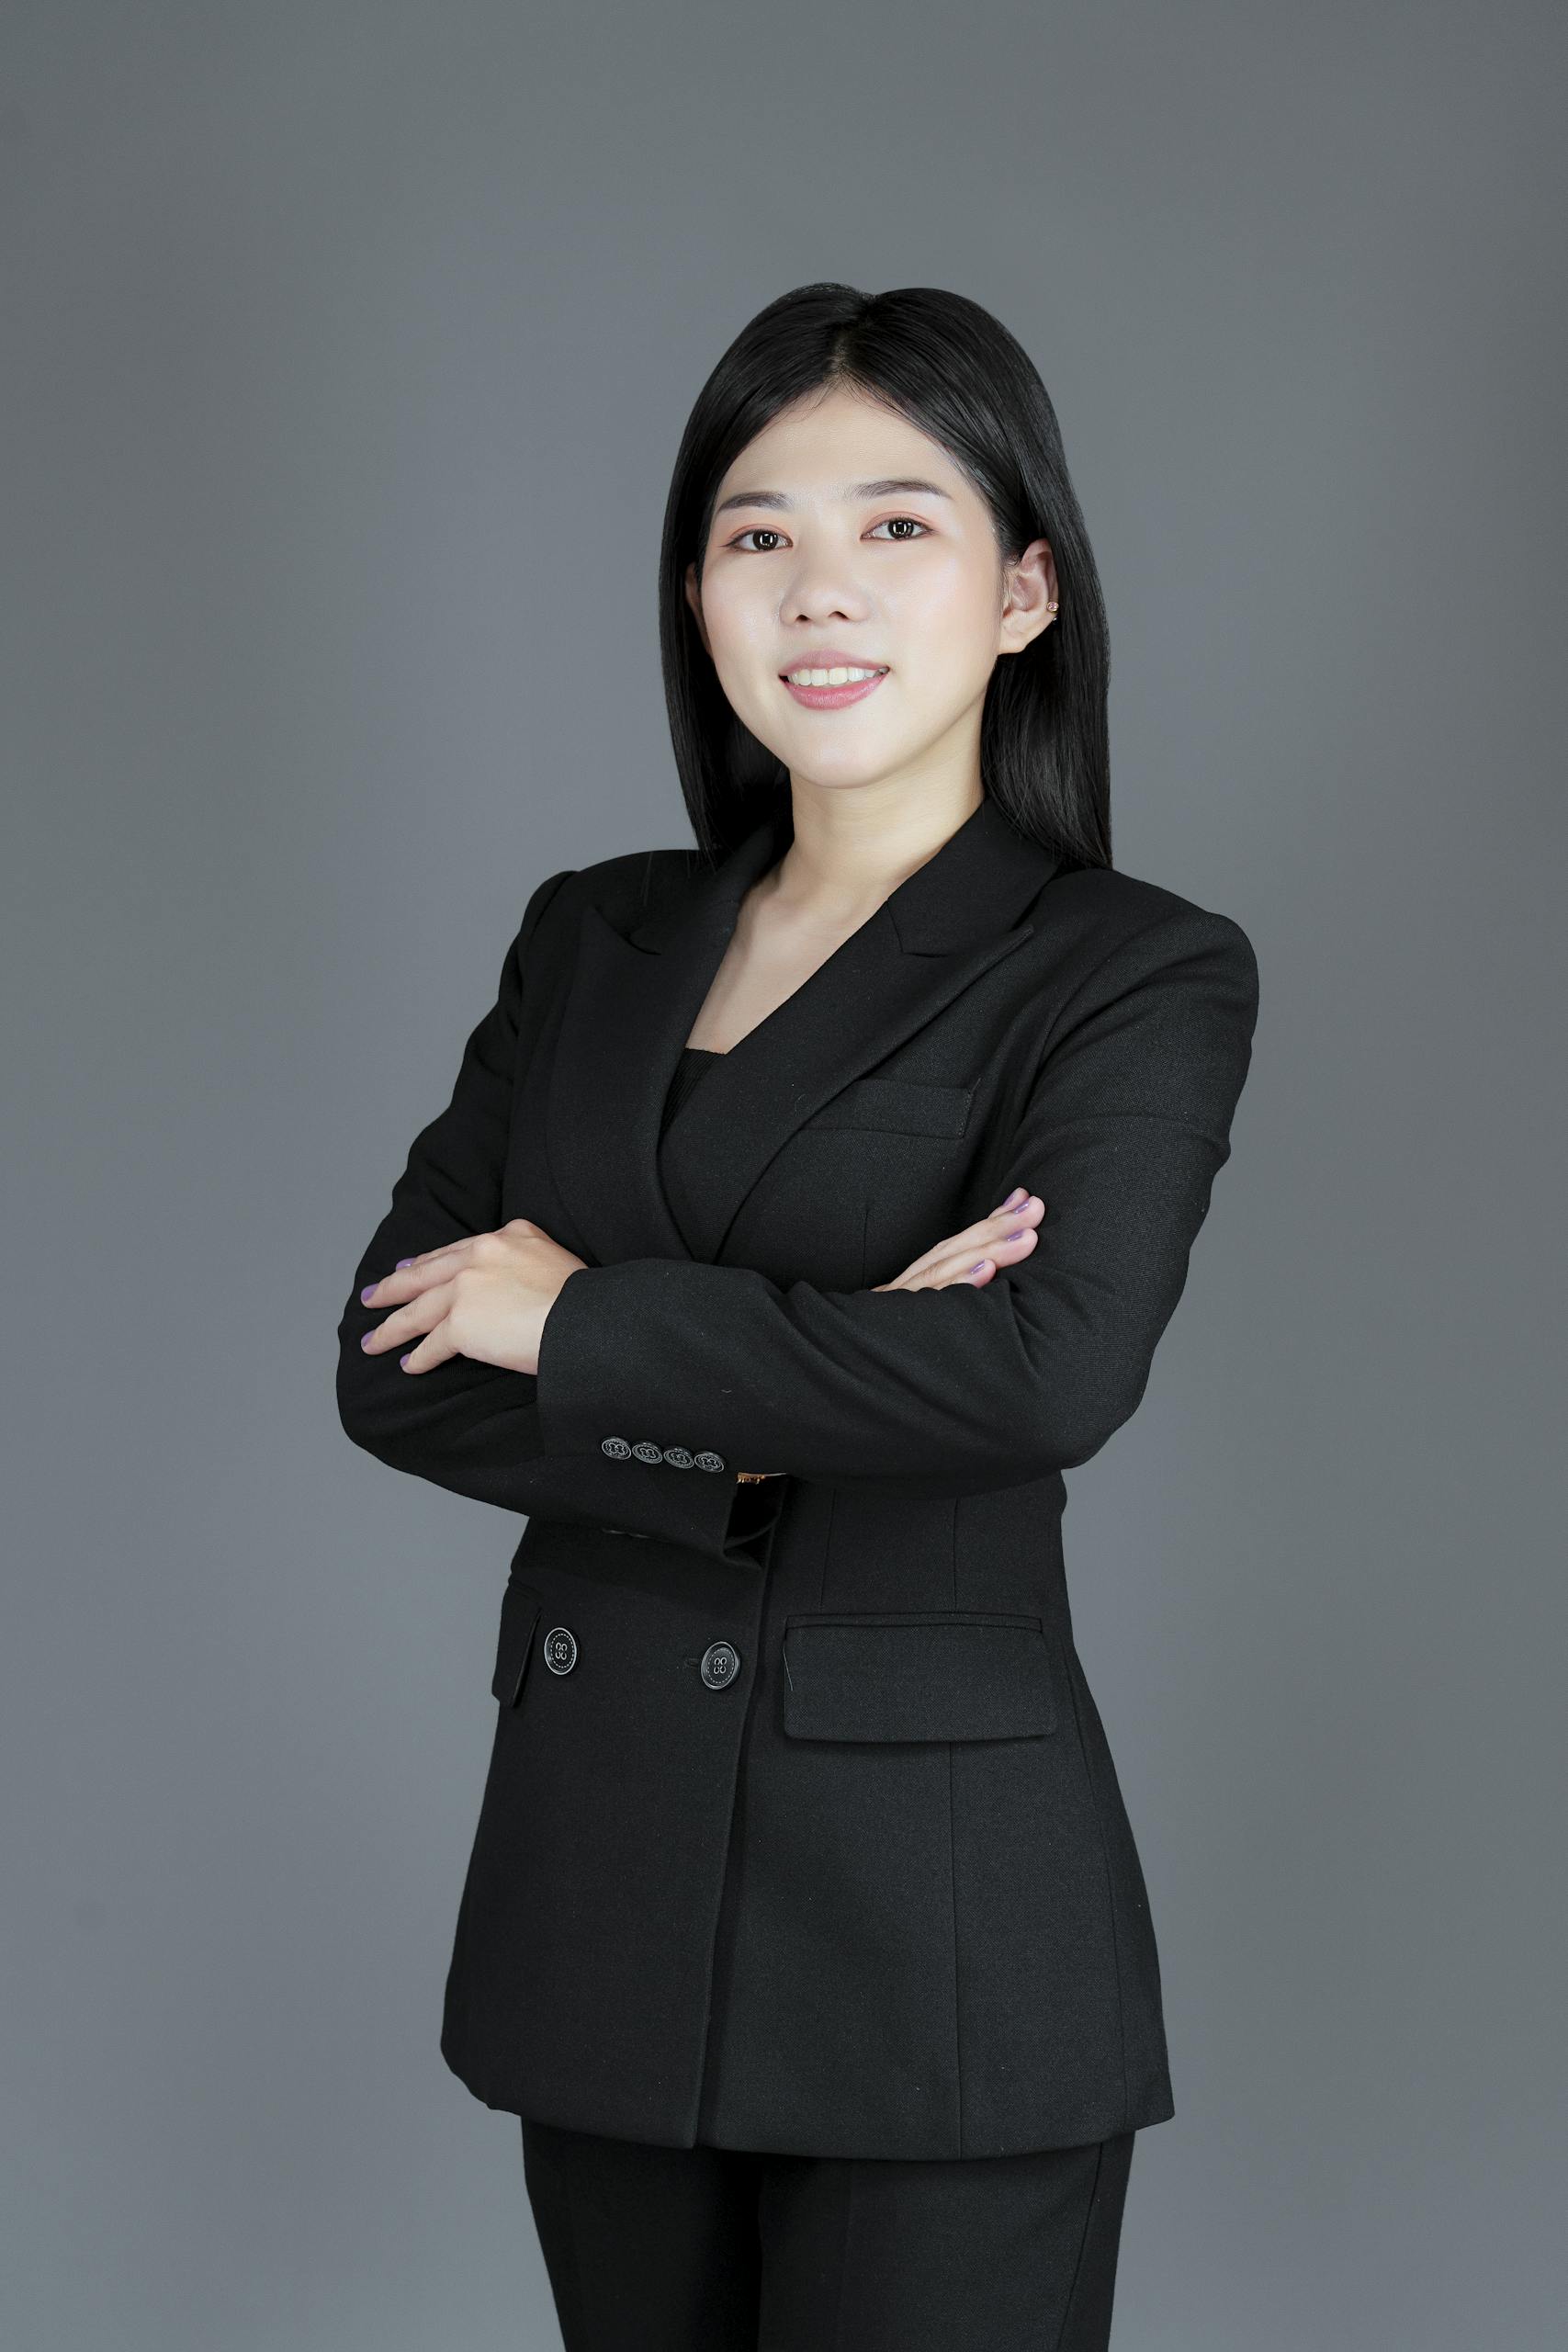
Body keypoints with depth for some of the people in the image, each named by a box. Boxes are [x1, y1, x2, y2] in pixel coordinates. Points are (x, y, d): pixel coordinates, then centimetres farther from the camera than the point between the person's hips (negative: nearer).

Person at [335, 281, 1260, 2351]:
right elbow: (393, 1362, 1)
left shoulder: (1139, 977, -5)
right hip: (593, 1861, 5)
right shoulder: (592, 941, 10)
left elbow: (1048, 1370, -23)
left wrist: (585, 1318, -13)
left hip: (940, 1909, -5)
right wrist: (754, 1435, -14)